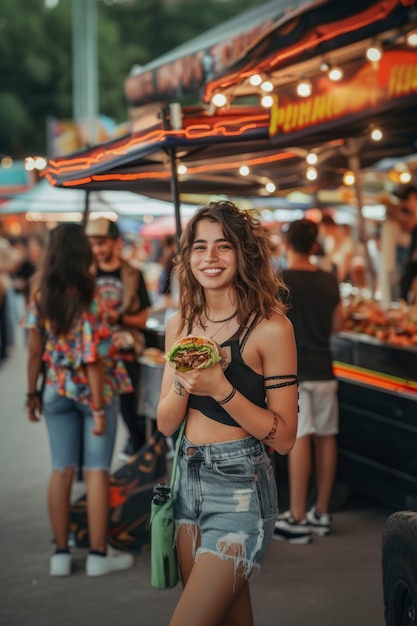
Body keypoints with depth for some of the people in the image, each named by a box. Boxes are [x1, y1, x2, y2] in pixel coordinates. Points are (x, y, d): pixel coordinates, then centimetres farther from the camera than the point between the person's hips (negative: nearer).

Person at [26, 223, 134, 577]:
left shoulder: (40, 297, -4)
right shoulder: (88, 300, -17)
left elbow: (35, 351, -1)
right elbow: (92, 361, -18)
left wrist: (33, 393, 9)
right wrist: (98, 408, -15)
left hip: (57, 391, 4)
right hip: (92, 389, -4)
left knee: (62, 470, 9)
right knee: (96, 470, 3)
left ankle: (61, 554, 13)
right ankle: (98, 555, 9)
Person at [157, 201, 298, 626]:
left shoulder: (270, 327, -12)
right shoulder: (181, 323, 5)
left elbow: (284, 438, -12)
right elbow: (165, 424, 6)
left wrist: (222, 388, -23)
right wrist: (184, 384, -14)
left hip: (240, 487, -6)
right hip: (188, 478, 6)